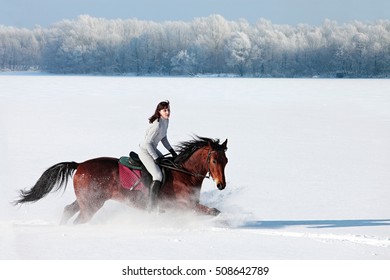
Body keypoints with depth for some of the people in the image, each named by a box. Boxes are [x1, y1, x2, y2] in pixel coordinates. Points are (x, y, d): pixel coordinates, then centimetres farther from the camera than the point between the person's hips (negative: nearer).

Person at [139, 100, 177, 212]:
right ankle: (151, 207, -21)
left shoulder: (166, 121, 2)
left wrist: (171, 150, 7)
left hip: (153, 149, 10)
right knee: (158, 176, -22)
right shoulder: (157, 125, -27)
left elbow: (163, 138, 15)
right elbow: (148, 142, -25)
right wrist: (155, 158, -21)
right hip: (145, 151, -10)